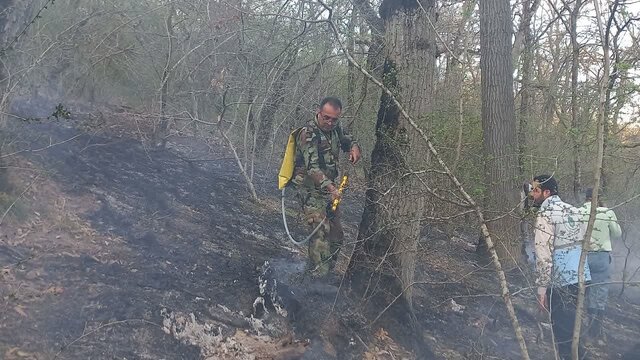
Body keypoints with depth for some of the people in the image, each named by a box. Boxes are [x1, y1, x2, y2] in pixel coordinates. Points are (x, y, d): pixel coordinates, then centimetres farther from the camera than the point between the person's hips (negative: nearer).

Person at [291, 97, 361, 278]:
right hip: (311, 190, -8)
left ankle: (328, 273, 28)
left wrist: (354, 147, -2)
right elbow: (312, 167, -29)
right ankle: (319, 277, -16)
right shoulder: (308, 134, -20)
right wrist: (330, 187, -42)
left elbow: (348, 140, 24)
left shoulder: (335, 128, 4)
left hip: (329, 188, 8)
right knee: (321, 230, -20)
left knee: (336, 235, 12)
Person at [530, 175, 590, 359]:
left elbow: (543, 255, -19)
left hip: (561, 282, -8)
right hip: (582, 278, 8)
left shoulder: (545, 214, -14)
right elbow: (585, 243, 18)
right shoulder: (574, 210, 10)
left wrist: (541, 287, -16)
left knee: (563, 331, 1)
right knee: (573, 327, 20)